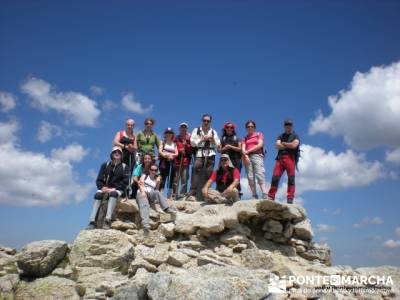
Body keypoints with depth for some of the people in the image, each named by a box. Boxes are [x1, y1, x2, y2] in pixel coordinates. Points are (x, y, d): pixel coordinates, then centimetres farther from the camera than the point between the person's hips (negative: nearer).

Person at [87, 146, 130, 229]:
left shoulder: (124, 167, 9)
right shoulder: (105, 165, 14)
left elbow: (125, 181, -2)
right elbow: (99, 180, 8)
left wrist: (114, 188, -16)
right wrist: (103, 187, -14)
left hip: (118, 190, -2)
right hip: (105, 188, 2)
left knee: (113, 194, -37)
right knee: (97, 195, -30)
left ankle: (108, 221, -48)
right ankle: (92, 221, -38)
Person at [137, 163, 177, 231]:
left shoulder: (157, 179, 23)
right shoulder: (144, 175, 18)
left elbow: (156, 190, 11)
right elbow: (141, 183, -1)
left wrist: (158, 183, -6)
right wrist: (143, 191, -19)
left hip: (150, 194, 2)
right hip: (141, 193, -2)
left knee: (157, 192, -32)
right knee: (144, 205, -34)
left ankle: (167, 208, -44)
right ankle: (145, 222, -55)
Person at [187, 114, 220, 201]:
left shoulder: (213, 132, 21)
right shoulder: (196, 130, 13)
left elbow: (217, 145, 13)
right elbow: (192, 142, 2)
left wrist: (212, 139, -4)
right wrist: (202, 139, -7)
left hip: (211, 154, 3)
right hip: (200, 153, -3)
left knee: (208, 173, -1)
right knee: (196, 170, -19)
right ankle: (192, 193, -23)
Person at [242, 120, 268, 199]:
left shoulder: (259, 134, 16)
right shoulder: (245, 138, 23)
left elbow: (260, 145, 0)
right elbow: (243, 149, 9)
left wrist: (248, 151, -4)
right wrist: (245, 155, -13)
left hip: (257, 156, -3)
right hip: (248, 157, 3)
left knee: (260, 175, -19)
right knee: (250, 178, -7)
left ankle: (265, 196, -26)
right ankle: (255, 197, -7)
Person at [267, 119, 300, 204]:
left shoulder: (295, 136, 12)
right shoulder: (281, 136, 22)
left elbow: (294, 145, -8)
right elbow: (277, 146, 3)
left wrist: (283, 143, 4)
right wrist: (289, 146, -1)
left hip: (290, 158, -2)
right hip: (280, 158, 3)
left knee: (291, 179, -5)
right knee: (275, 177, -6)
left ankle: (290, 199, -6)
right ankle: (270, 197, -5)